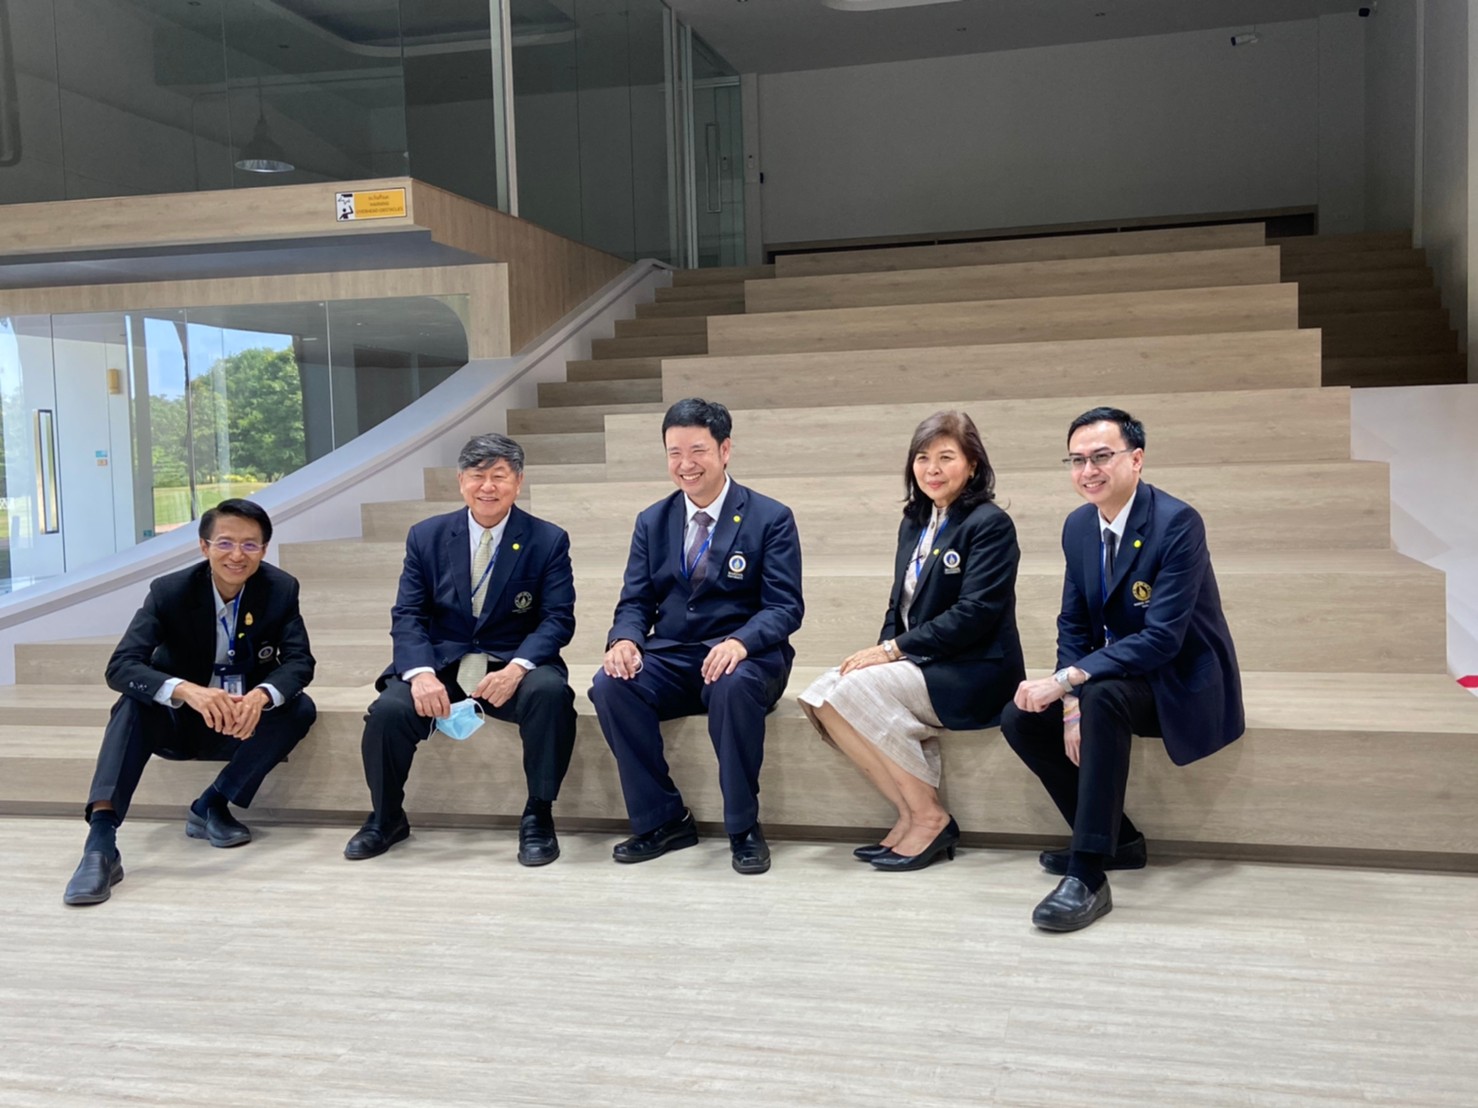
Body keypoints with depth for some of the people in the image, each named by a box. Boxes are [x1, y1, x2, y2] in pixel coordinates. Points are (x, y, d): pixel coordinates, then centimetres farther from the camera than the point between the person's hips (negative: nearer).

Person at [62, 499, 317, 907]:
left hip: (245, 720, 2)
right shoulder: (169, 591, -17)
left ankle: (211, 807, -13)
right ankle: (101, 839, -41)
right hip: (178, 718, -1)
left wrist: (261, 695, -42)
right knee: (134, 705, -32)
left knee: (300, 708, -27)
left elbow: (299, 661, -18)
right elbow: (121, 666, -27)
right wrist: (187, 690, -48)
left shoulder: (281, 589, -12)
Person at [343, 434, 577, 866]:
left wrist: (517, 668, -26)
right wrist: (421, 672, -20)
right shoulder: (426, 536, 5)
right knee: (388, 710, -26)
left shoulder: (549, 541, 0)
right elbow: (407, 615, 1)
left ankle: (538, 816, -13)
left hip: (513, 667, -1)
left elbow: (558, 619, -6)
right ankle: (386, 818, 4)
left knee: (551, 692, -34)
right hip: (441, 664, 2)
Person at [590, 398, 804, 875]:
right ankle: (662, 821, -11)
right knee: (611, 685, -26)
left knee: (735, 686, -38)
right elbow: (635, 602, 9)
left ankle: (744, 828, -19)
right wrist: (624, 639, -16)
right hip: (669, 657, 4)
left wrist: (740, 642, -29)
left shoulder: (771, 518, -1)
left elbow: (785, 606, -8)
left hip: (744, 658, -4)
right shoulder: (652, 522, 12)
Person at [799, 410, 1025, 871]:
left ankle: (928, 817, -12)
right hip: (915, 663, 8)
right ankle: (912, 814, -9)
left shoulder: (990, 524, -9)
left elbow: (975, 613, -18)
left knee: (854, 691, -26)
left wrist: (893, 649, -19)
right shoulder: (914, 524, 15)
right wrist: (882, 652, -5)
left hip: (973, 674, -8)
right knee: (821, 695, -14)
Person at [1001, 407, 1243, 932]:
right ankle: (1118, 839, 7)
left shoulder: (1177, 523, -22)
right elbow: (1073, 625, 4)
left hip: (1181, 683, -8)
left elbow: (1162, 639, -29)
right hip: (1113, 675, 8)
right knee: (1019, 718, -8)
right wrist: (1072, 704, -12)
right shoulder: (1078, 526, 1)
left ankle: (1088, 875, -30)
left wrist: (1069, 682, -34)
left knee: (1103, 696, -36)